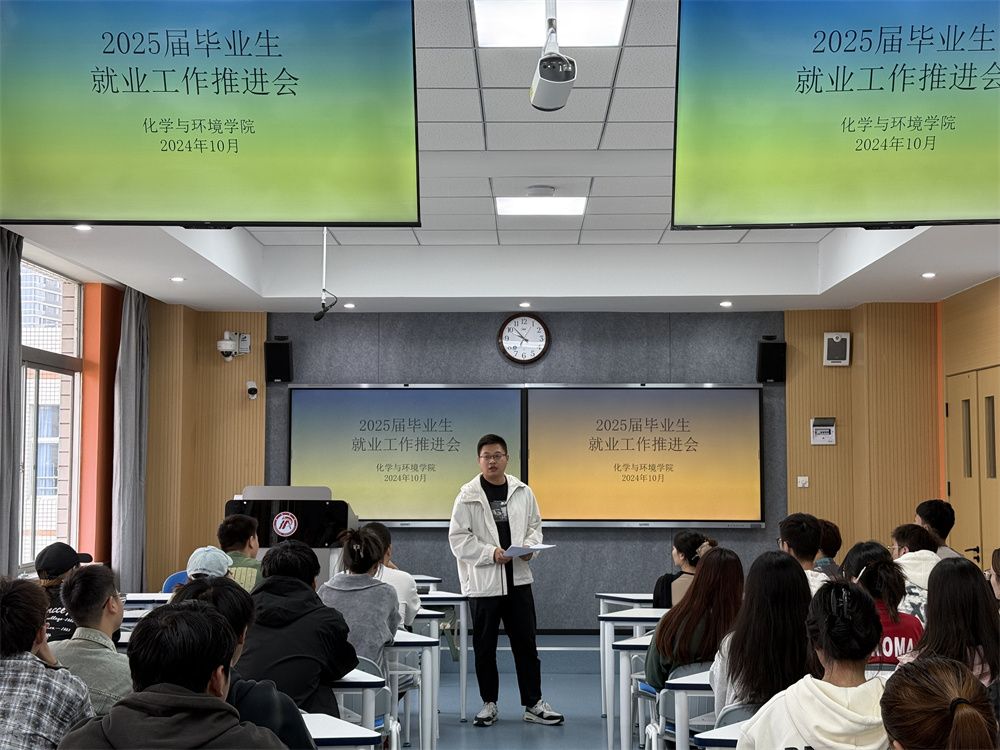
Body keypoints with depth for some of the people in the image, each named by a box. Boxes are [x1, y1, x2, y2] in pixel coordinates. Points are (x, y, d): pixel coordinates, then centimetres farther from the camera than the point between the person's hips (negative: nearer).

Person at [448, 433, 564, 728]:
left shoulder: (523, 492, 5)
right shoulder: (468, 496, -5)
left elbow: (534, 526, 15)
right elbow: (458, 538, -6)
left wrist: (529, 546, -6)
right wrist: (490, 553, -17)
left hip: (518, 578, 2)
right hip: (483, 581, -2)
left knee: (526, 643, 5)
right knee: (484, 647, 7)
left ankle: (533, 703, 13)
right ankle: (489, 704, 20)